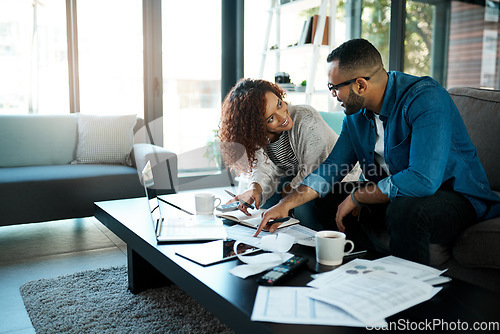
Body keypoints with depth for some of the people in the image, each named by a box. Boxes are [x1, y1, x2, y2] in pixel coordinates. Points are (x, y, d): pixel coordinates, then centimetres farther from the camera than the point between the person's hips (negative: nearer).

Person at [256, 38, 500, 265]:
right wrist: (287, 204, -9)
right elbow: (332, 167, 4)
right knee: (323, 200, 3)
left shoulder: (426, 98, -24)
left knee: (404, 210, -39)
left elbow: (423, 180, -34)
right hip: (392, 195, 7)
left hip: (455, 196, -7)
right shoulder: (356, 114, 1)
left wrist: (356, 196, -21)